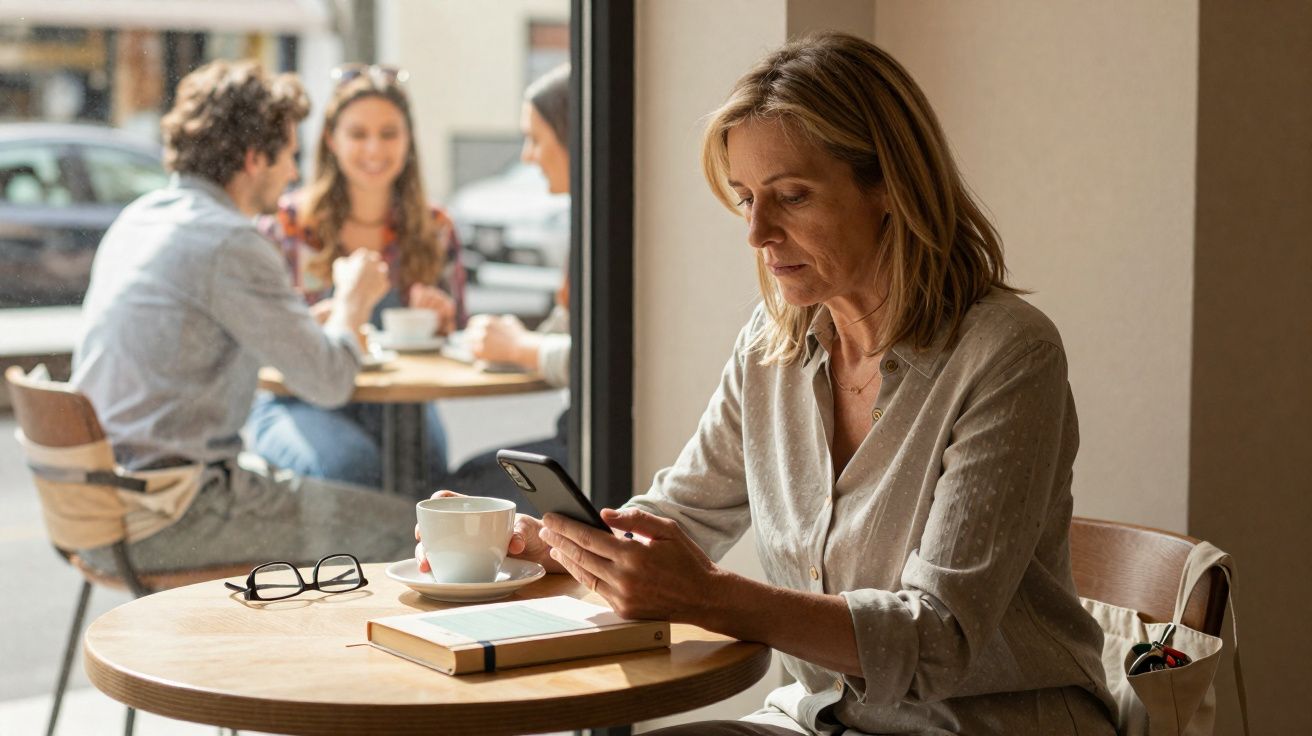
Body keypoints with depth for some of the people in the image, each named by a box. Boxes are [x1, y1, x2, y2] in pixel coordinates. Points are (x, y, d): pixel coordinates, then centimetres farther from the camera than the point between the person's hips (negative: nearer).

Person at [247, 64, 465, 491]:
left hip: (398, 405, 1)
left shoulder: (435, 231, 10)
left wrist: (442, 320, -9)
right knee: (352, 464, -34)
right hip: (302, 404, -1)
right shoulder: (286, 224, 2)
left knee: (426, 468, -33)